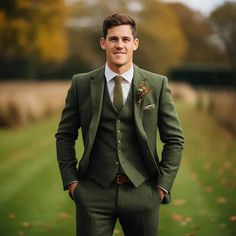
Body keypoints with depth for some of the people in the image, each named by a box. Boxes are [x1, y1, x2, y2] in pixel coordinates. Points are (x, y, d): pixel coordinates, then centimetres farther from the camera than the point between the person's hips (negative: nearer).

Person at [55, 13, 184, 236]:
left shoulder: (157, 84, 1)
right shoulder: (81, 84, 3)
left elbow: (174, 139, 5)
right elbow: (65, 136, 9)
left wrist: (163, 185, -1)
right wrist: (71, 181, 2)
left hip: (142, 192, 0)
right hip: (94, 192, 0)